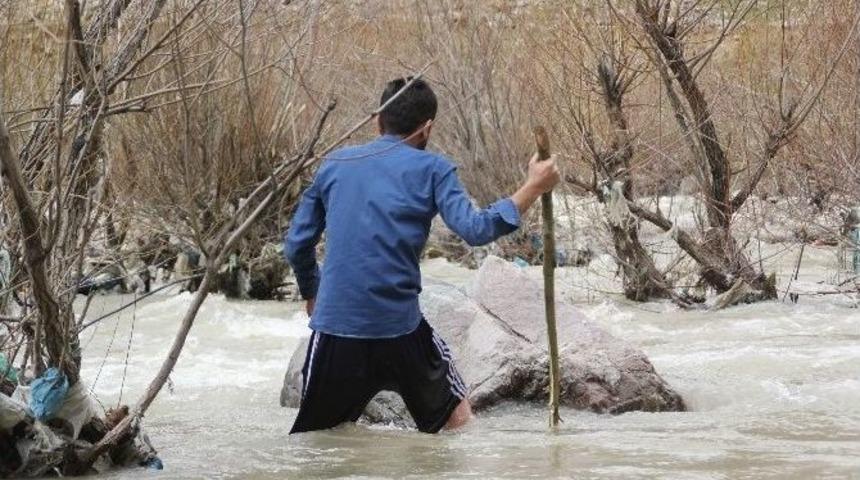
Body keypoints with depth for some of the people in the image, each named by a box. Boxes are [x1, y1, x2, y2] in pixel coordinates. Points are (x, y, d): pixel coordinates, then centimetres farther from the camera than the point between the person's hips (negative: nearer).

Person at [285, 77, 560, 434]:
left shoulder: (334, 164, 11)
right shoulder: (431, 169, 0)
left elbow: (296, 244, 13)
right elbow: (475, 230, -11)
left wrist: (311, 295, 30)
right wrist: (534, 187, -3)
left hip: (334, 325, 2)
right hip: (400, 329, -2)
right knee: (456, 413, 21)